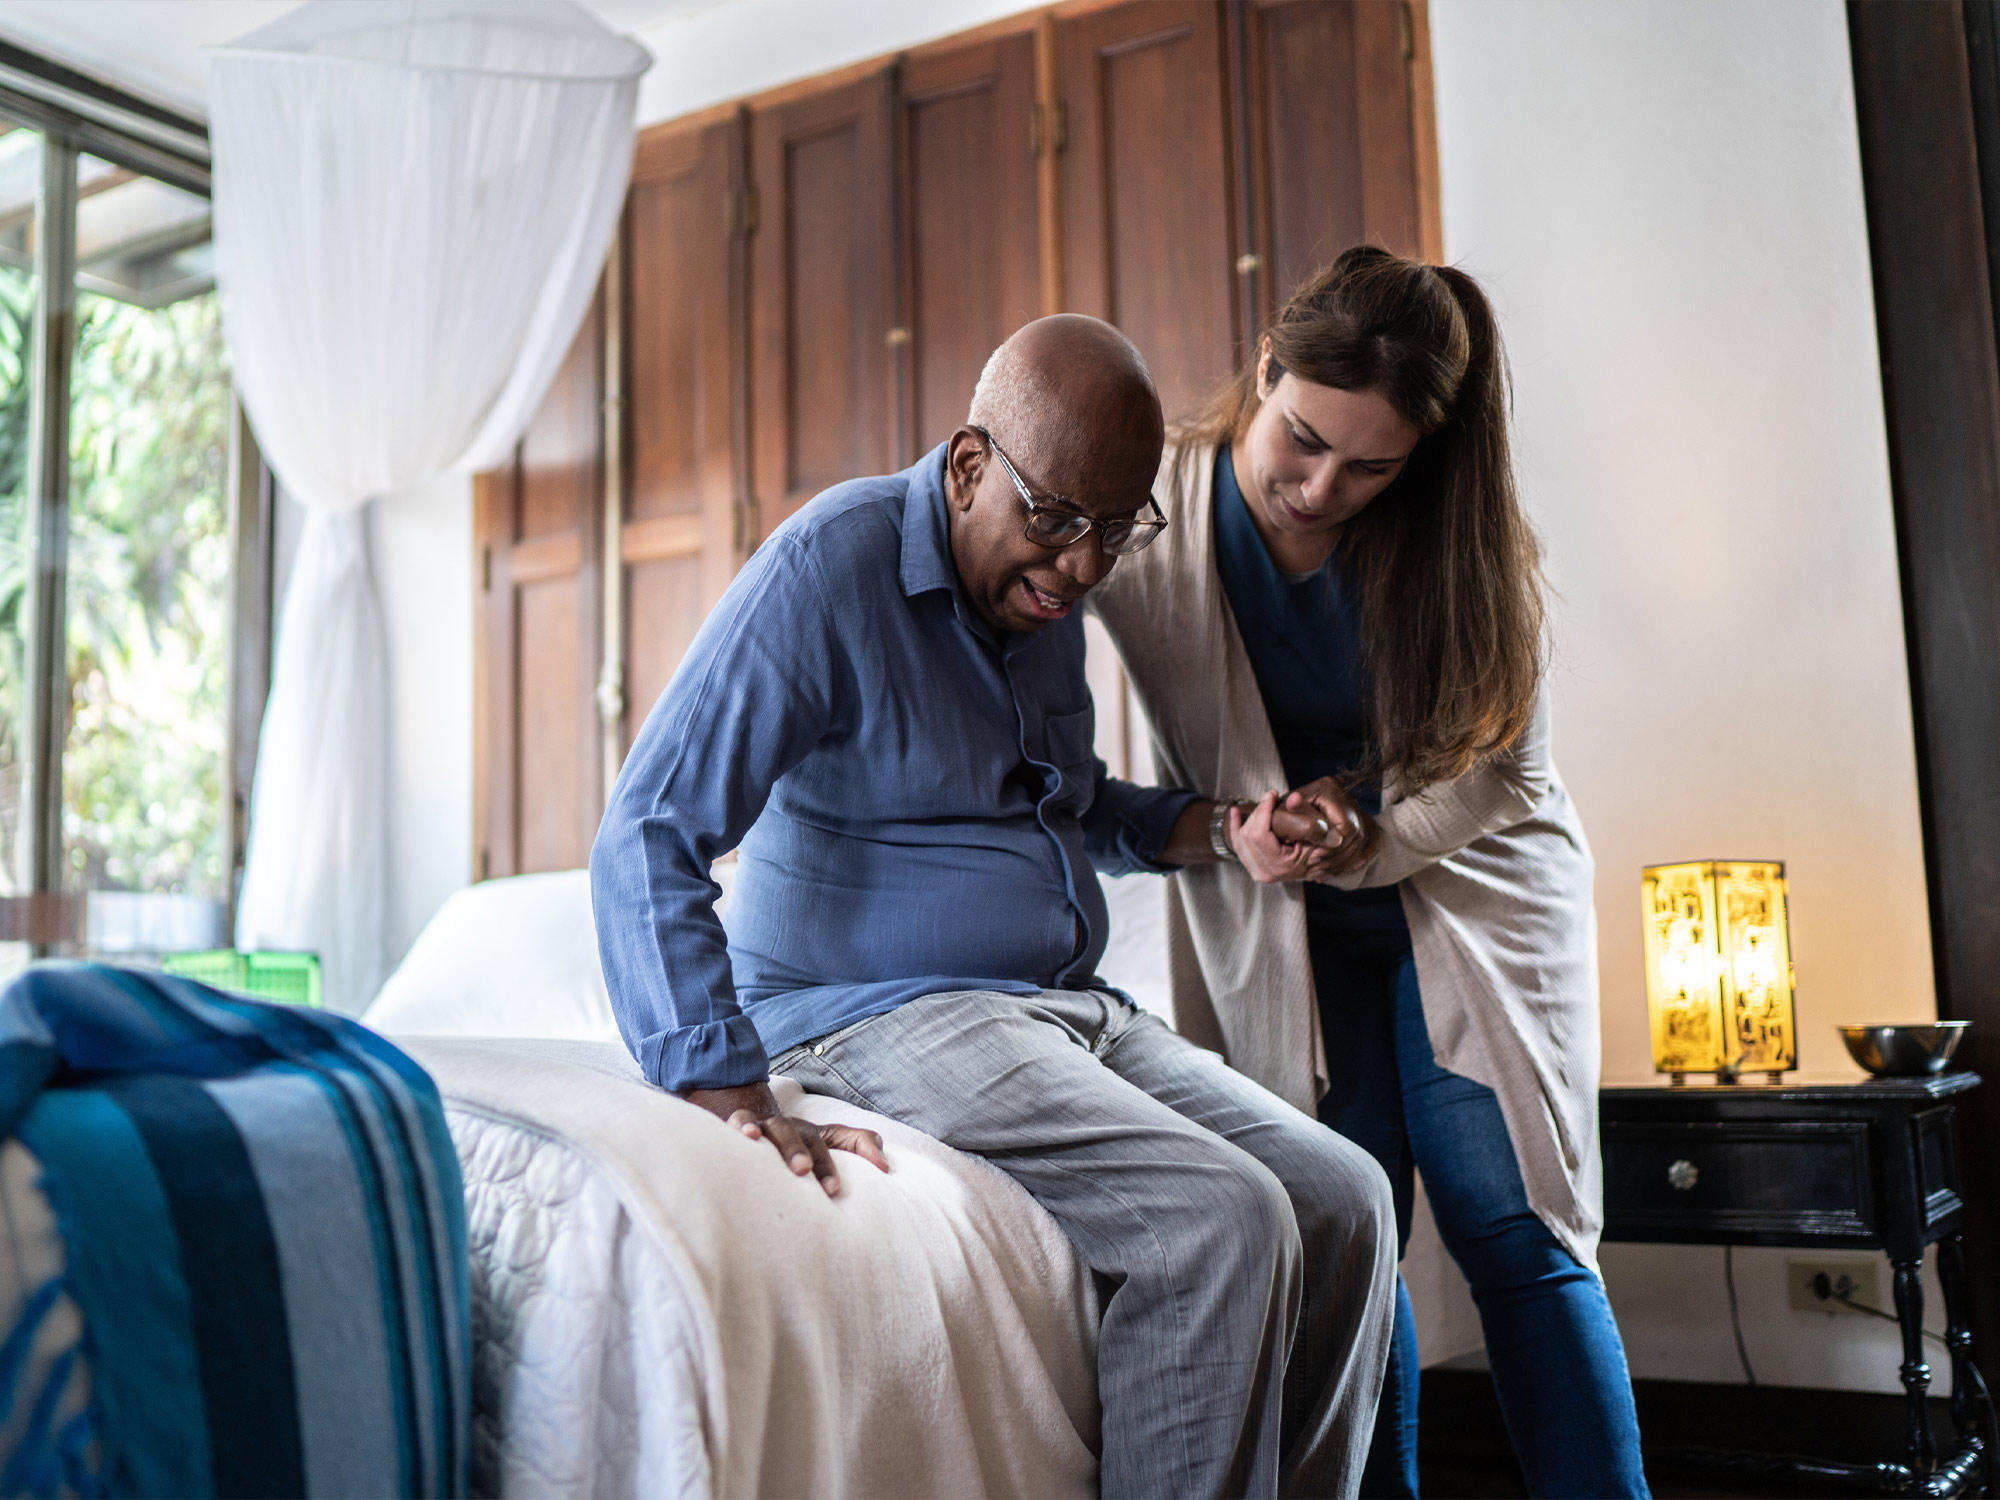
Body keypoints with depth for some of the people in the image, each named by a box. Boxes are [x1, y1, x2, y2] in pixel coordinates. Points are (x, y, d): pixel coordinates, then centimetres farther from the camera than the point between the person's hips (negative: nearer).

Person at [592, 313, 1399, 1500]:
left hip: (1068, 1006, 8)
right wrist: (730, 1093, -30)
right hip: (885, 1011, -8)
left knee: (1346, 1202, -4)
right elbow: (646, 842, -20)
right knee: (1224, 1223, -24)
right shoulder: (832, 567, -15)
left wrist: (1216, 833, 6)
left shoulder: (1046, 588, 10)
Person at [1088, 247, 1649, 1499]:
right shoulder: (1152, 516, -15)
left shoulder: (1454, 538, -12)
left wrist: (1370, 833, -20)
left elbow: (1497, 764, -4)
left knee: (1515, 1229, -4)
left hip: (1467, 891, 0)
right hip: (1279, 931, 0)